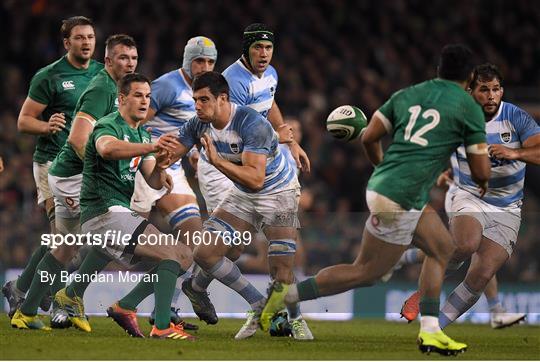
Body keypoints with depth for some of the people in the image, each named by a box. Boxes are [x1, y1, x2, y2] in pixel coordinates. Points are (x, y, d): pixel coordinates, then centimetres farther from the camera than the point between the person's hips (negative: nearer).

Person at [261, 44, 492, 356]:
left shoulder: (407, 95, 13)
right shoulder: (469, 108, -2)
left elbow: (369, 137, 12)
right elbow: (481, 171, 0)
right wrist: (483, 181, 23)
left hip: (383, 182, 8)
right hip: (399, 200, -8)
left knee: (443, 248, 20)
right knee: (365, 274, 4)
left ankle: (430, 332, 16)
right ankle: (287, 295, 2)